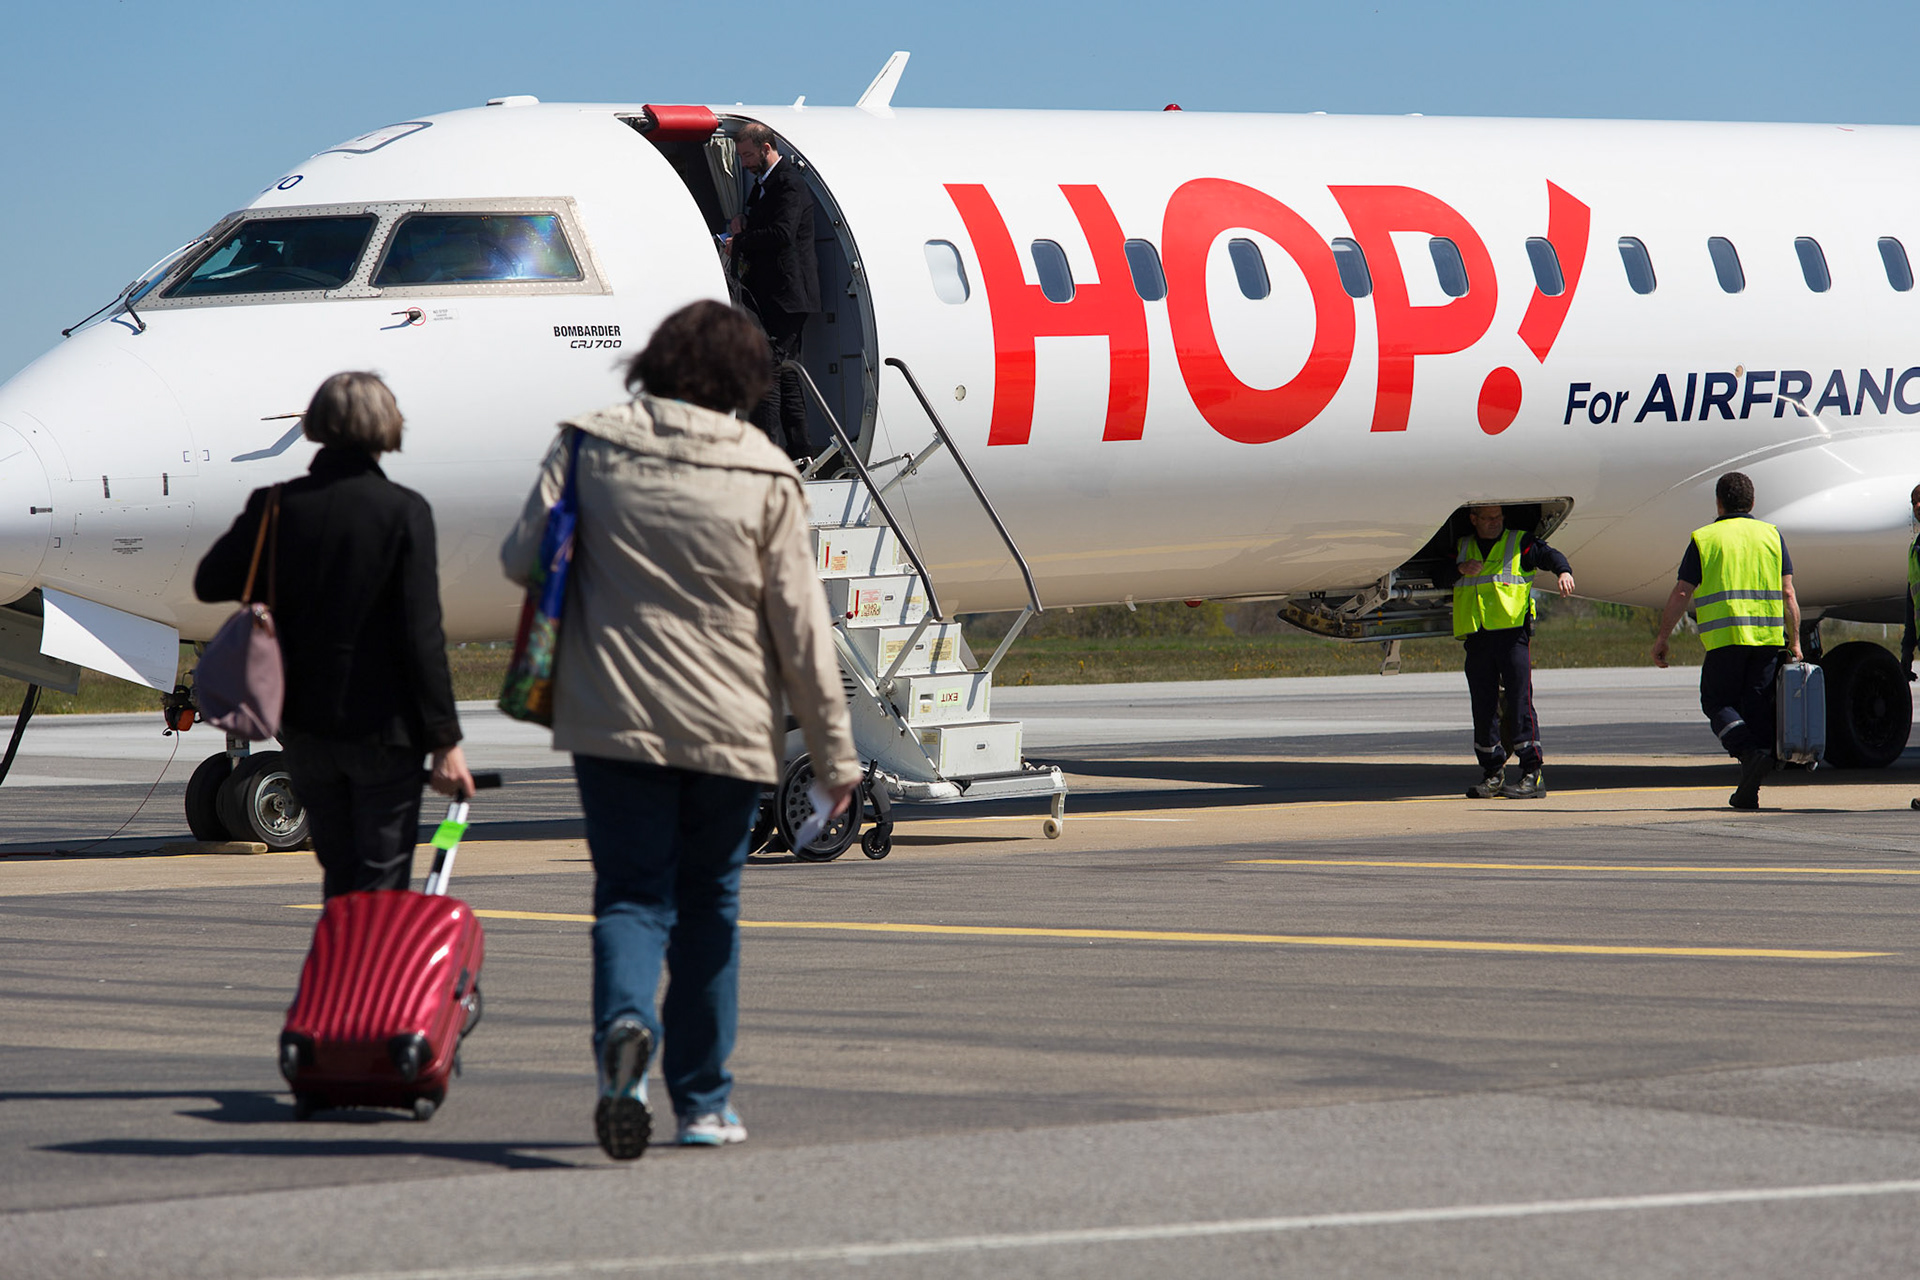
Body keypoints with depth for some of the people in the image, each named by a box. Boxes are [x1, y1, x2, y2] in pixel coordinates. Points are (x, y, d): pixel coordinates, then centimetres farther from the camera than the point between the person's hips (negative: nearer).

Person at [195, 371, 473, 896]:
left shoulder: (277, 506, -3)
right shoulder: (404, 511, -12)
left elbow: (209, 583, 6)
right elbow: (422, 635, -13)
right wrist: (444, 739, -9)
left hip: (306, 728, 4)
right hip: (381, 728, -4)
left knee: (338, 875, 18)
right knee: (382, 885, 1)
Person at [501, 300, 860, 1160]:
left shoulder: (590, 447, -2)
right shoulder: (767, 478, -4)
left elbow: (521, 561, 1)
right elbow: (800, 624, -4)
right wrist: (834, 749, 3)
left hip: (611, 717, 0)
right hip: (727, 726, 0)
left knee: (631, 895, 3)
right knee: (707, 906, 14)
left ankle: (624, 1026, -28)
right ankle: (703, 1102, 17)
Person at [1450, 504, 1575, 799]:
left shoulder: (1520, 543, 7)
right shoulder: (1461, 548, 18)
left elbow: (1548, 554, -5)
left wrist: (1563, 571, -26)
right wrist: (1459, 569, -4)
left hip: (1512, 633, -4)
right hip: (1476, 639, 4)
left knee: (1519, 702, -10)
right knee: (1483, 707, 5)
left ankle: (1533, 773, -10)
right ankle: (1492, 772, 14)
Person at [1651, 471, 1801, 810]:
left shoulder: (1704, 539, 4)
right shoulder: (1771, 536, 11)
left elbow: (1681, 593, 1)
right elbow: (1788, 594, 6)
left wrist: (1662, 638, 9)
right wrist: (1794, 642, 10)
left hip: (1725, 638, -3)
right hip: (1769, 637, 3)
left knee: (1718, 702, 8)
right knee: (1757, 707, 6)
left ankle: (1751, 753, -18)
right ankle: (1748, 792, 1)